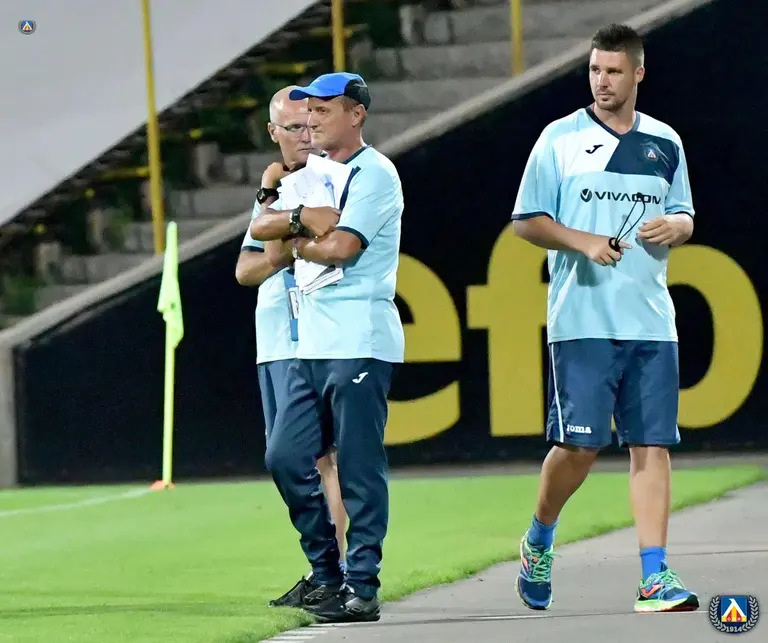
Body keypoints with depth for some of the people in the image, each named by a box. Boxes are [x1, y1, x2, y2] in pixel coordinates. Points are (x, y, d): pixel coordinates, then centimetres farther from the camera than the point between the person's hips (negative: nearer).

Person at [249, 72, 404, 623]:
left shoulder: (375, 174, -5)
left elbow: (340, 246, -16)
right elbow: (260, 227, 9)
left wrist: (294, 241, 1)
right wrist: (300, 218, -8)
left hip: (360, 344, -8)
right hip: (312, 344, 8)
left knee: (360, 469, -7)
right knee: (286, 459, 5)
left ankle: (362, 586, -4)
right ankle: (326, 572, 15)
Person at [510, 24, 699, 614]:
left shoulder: (665, 143, 12)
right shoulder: (560, 139, 1)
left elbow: (684, 216, 21)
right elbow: (527, 222, 1)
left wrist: (675, 227, -3)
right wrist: (585, 242, -14)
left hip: (651, 318, 3)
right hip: (582, 319, -3)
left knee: (652, 444, -3)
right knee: (579, 443, -7)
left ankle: (655, 577, -3)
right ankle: (539, 541, 19)